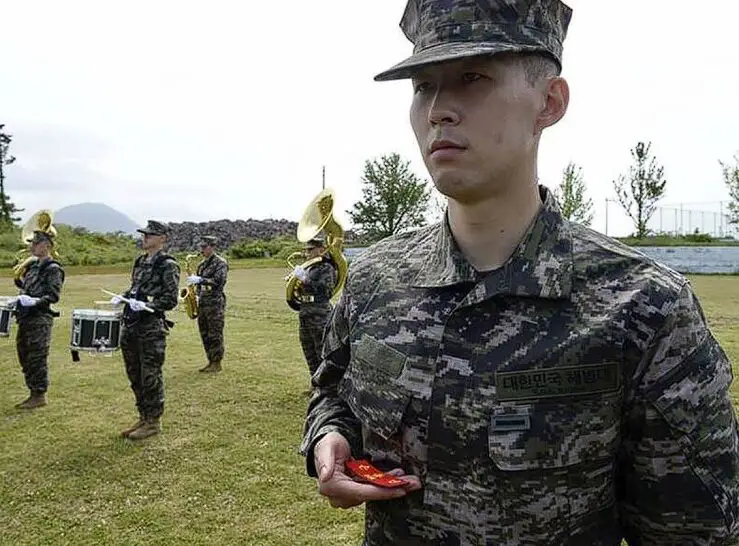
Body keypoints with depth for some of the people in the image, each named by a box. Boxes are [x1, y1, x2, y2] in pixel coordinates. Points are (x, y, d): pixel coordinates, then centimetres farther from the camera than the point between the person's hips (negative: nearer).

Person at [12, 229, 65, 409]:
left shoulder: (53, 268, -11)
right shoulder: (33, 266, 16)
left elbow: (54, 295, -16)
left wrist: (36, 302, -29)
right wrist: (18, 281, 9)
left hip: (40, 319, -9)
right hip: (26, 318, 9)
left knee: (37, 358, -4)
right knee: (25, 357, 14)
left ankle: (40, 396, 6)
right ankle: (34, 393, 24)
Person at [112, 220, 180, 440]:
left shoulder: (168, 265, -9)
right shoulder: (140, 261, 14)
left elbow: (170, 300, -13)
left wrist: (146, 305, -24)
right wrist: (122, 297, 7)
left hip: (152, 328, -8)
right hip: (130, 325, 8)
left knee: (150, 376, -1)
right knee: (135, 375, 14)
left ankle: (153, 422, 12)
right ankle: (143, 417, 27)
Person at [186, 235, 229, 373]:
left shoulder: (220, 263, -7)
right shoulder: (202, 264, 17)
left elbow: (218, 281, -18)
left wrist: (200, 280, -21)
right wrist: (197, 295, 9)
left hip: (215, 303, -8)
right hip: (202, 303, 8)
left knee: (215, 335, -4)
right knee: (205, 334, 11)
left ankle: (216, 364, 3)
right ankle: (211, 361, 20)